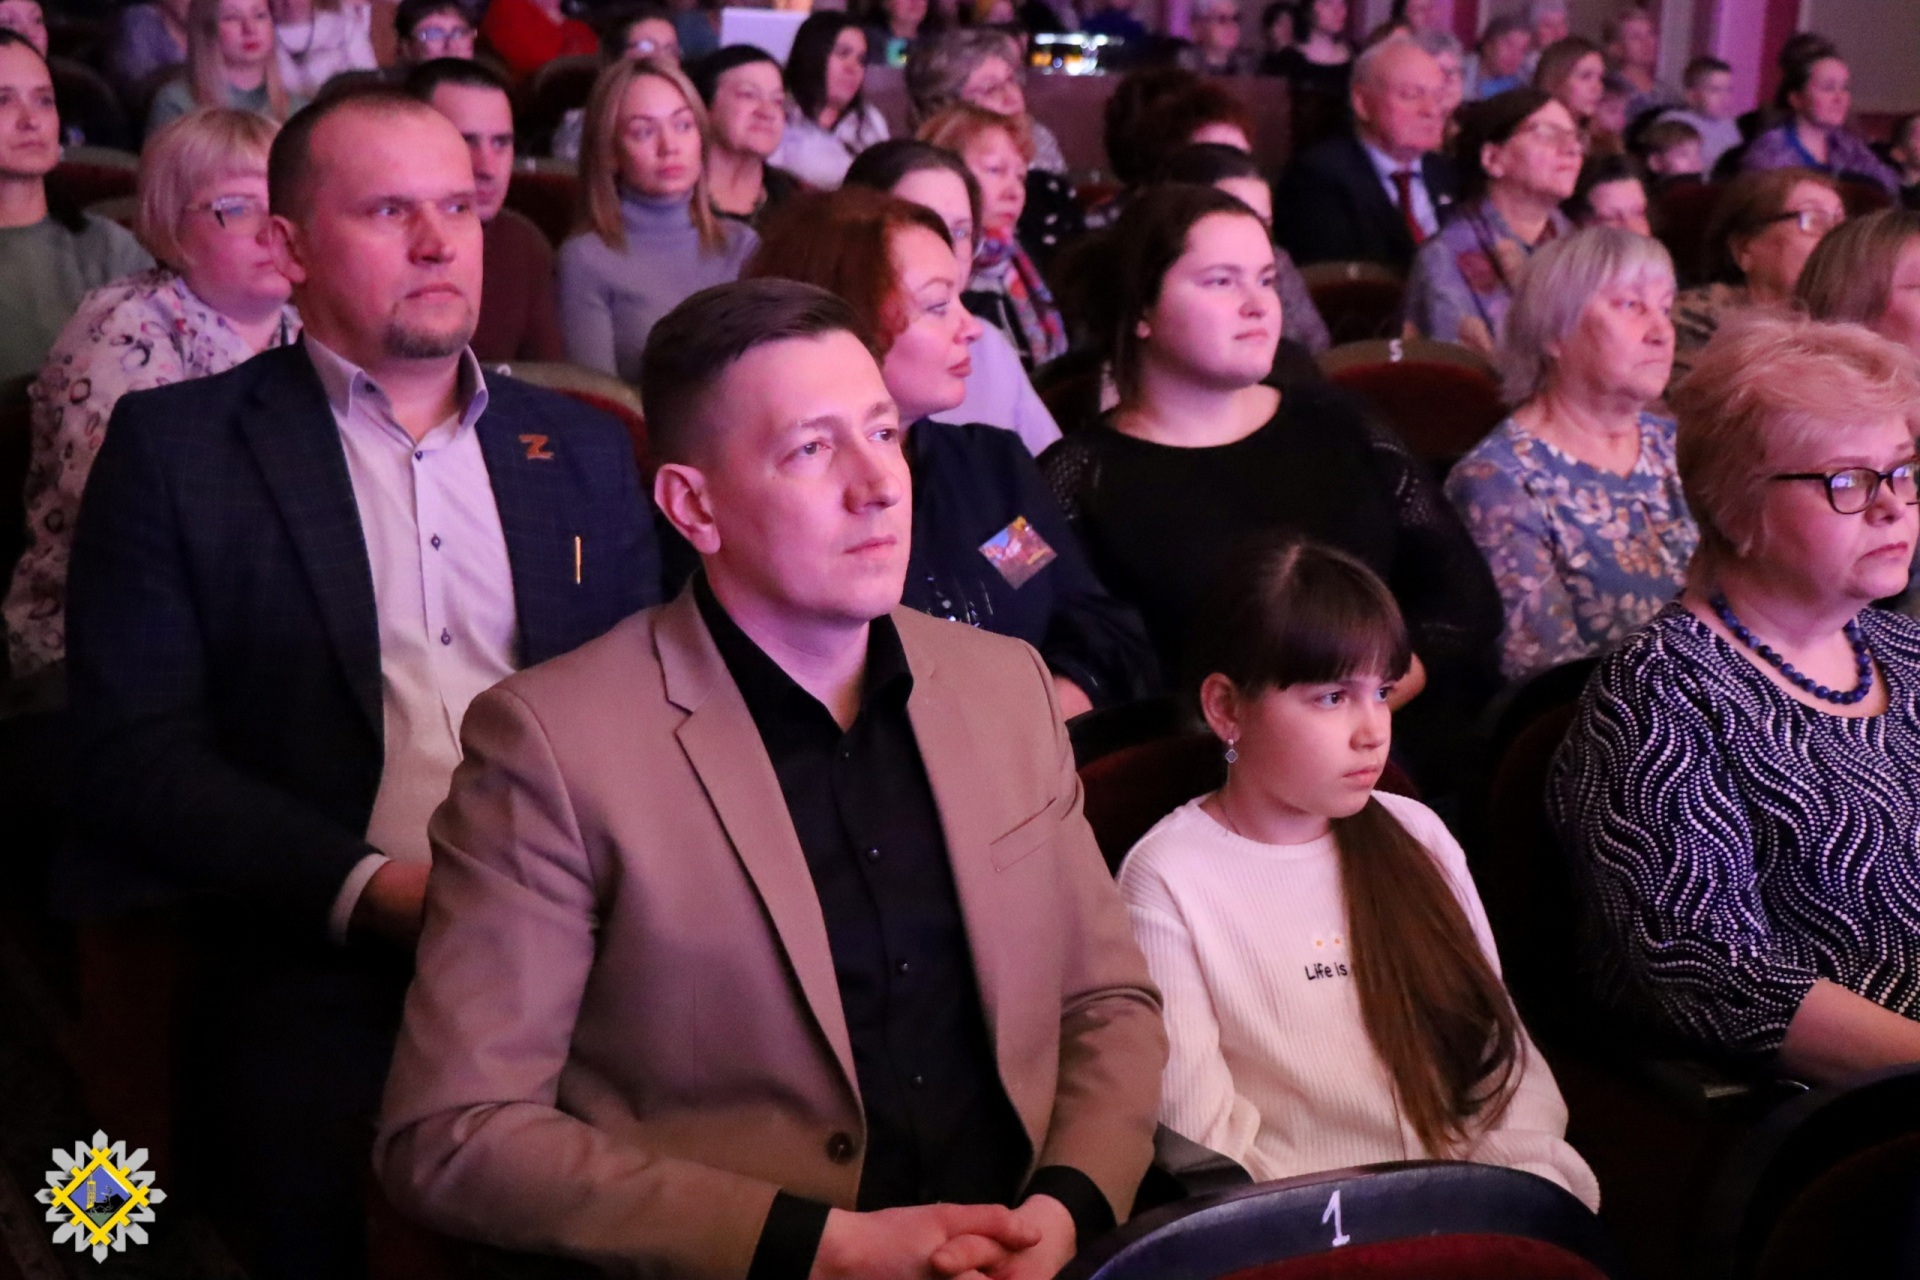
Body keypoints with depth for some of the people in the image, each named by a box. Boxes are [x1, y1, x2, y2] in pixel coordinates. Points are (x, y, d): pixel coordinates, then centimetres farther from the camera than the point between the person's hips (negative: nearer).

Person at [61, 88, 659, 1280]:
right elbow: (135, 751, -1)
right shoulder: (177, 446, 6)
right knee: (319, 1183, -28)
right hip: (323, 964, -2)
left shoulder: (586, 450, 17)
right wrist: (370, 890, -13)